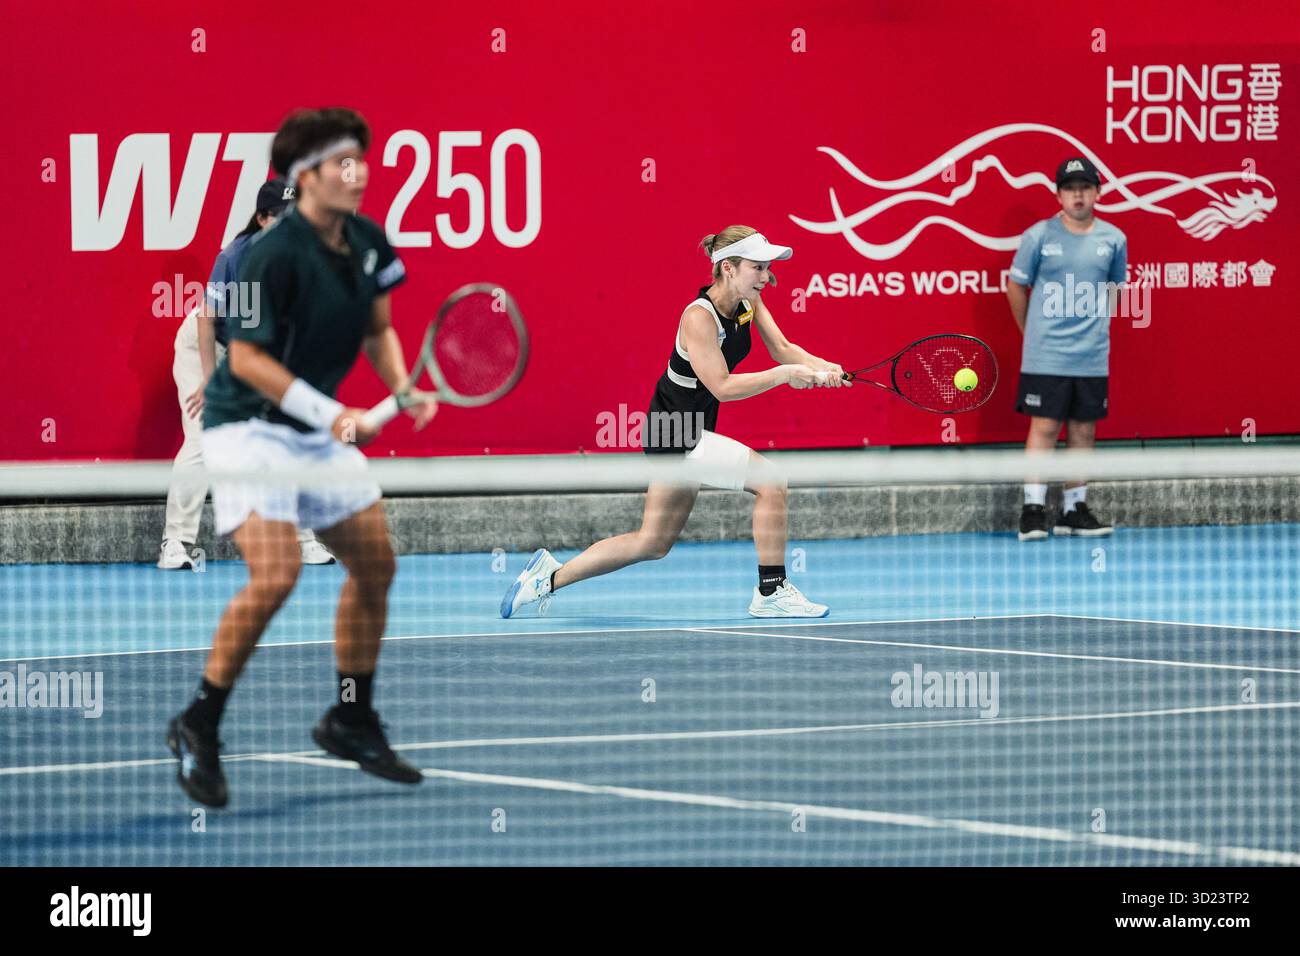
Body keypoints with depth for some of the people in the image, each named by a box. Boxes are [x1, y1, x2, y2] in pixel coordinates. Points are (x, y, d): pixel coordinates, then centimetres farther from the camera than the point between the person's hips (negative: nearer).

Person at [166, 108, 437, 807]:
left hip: (319, 429, 9)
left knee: (375, 563, 10)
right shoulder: (274, 254, -22)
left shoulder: (368, 243, 1)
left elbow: (378, 330, 15)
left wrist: (405, 388, -4)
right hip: (249, 427, -8)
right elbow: (246, 357, -20)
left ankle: (351, 721, 26)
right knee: (274, 575, -22)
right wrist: (330, 414, -25)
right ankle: (198, 728, -8)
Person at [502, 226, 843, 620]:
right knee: (770, 481, -18)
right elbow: (722, 386, -27)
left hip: (692, 432, 10)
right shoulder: (700, 317, -24)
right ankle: (771, 593, -9)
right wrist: (784, 374, -29)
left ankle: (551, 576, 24)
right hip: (675, 433, -10)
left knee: (653, 542, 15)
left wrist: (820, 367, -17)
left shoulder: (749, 300, 2)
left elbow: (782, 348, 2)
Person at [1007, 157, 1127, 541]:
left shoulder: (1113, 239, 5)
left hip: (1092, 358, 3)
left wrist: (1095, 325, 13)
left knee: (1084, 431, 7)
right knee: (1044, 427, -5)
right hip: (1045, 357, -3)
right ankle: (1033, 509, -3)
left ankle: (1075, 510, 14)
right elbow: (1016, 286, 6)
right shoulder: (1038, 236, -4)